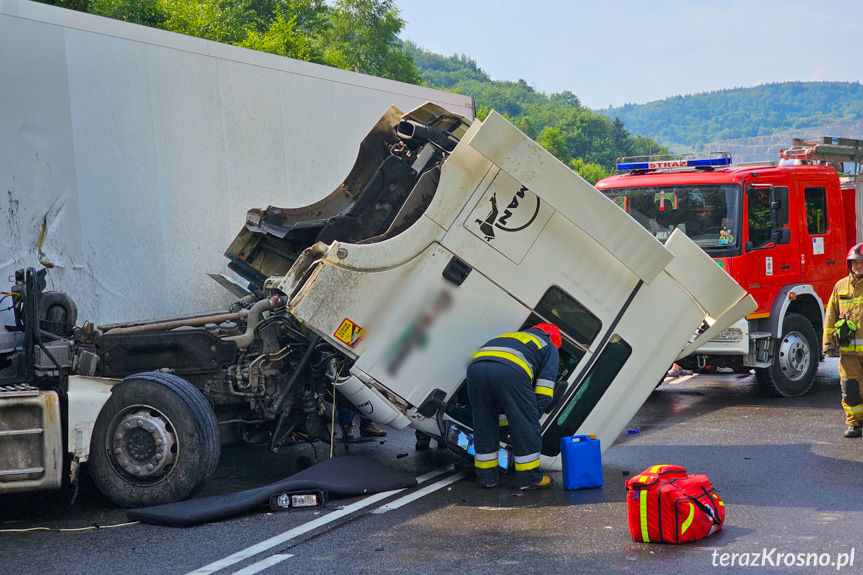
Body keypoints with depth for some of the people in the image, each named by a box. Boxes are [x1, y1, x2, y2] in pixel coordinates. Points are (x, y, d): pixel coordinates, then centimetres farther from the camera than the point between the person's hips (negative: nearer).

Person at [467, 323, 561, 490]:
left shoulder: (509, 337, 45)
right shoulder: (549, 347, 29)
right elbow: (544, 394, 16)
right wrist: (531, 416, 21)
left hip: (476, 367, 5)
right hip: (510, 370, -5)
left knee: (483, 426, 19)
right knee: (526, 428, 10)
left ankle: (486, 477, 27)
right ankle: (529, 478, 16)